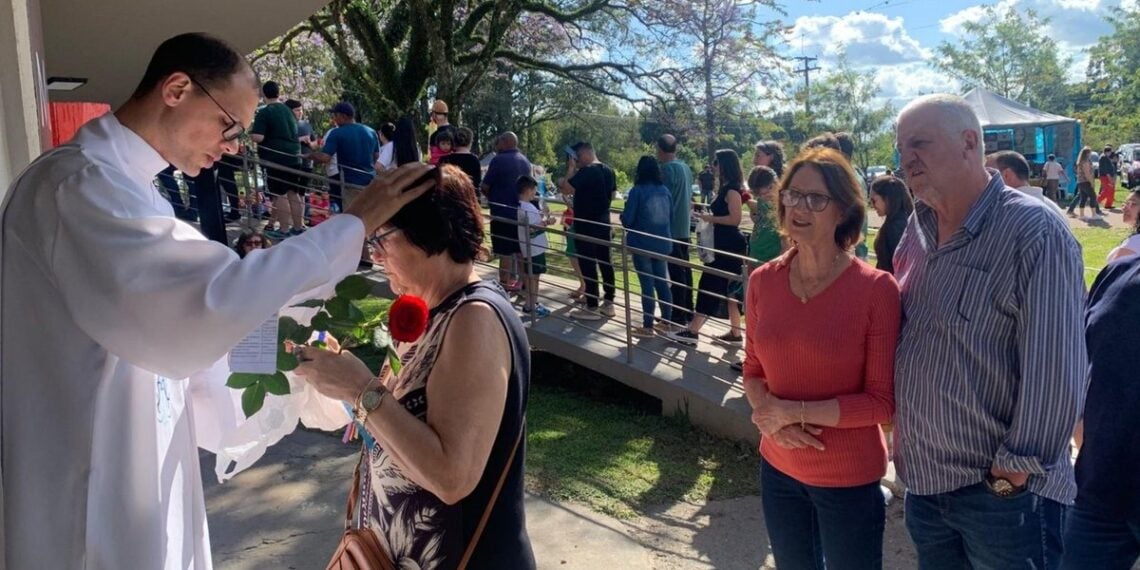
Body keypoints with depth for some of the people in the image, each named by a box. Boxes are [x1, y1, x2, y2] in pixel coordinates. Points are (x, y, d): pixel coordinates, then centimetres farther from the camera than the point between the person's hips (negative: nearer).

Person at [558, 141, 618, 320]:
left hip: (586, 225, -8)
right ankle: (608, 303, 19)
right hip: (604, 222, 8)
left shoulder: (585, 172, -18)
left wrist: (571, 169, -11)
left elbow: (566, 190, -21)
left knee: (588, 265, -3)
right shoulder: (609, 171, 8)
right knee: (605, 262, 12)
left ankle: (592, 307, 1)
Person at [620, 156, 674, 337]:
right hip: (662, 244, 5)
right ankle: (666, 322, 20)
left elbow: (627, 220, -11)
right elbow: (671, 218, 12)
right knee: (662, 282, 13)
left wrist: (623, 216, 11)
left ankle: (647, 327, 4)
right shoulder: (665, 191, 5)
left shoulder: (637, 191, -12)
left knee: (647, 284, -1)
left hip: (642, 244, -5)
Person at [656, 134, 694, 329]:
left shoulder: (667, 169, -15)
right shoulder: (686, 167, 11)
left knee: (676, 273, -6)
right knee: (685, 269, 14)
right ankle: (687, 312, 21)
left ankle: (678, 317, -3)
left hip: (672, 229, -9)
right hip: (684, 228, 9)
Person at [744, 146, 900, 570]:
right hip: (778, 469, 4)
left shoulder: (876, 289, -17)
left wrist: (794, 411, -20)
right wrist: (772, 418, -13)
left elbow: (883, 402, -15)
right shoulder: (763, 281, -4)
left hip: (849, 479, -4)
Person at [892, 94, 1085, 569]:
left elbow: (1054, 370, -19)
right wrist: (902, 432, 9)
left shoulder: (1034, 232, -17)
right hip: (922, 481, 7)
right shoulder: (916, 230, 4)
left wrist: (1017, 471, -15)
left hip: (1003, 494, -6)